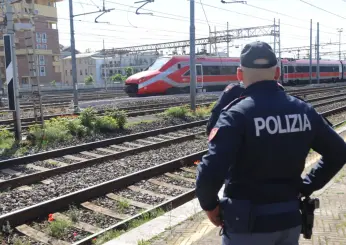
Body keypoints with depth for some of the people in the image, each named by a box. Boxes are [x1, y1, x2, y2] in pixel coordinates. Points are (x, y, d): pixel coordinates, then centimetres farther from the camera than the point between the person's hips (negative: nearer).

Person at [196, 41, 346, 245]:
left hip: (248, 224, -5)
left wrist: (209, 205, -9)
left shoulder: (237, 115, -20)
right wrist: (306, 187, 11)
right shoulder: (303, 110, -2)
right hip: (290, 219, 5)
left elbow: (210, 172, -28)